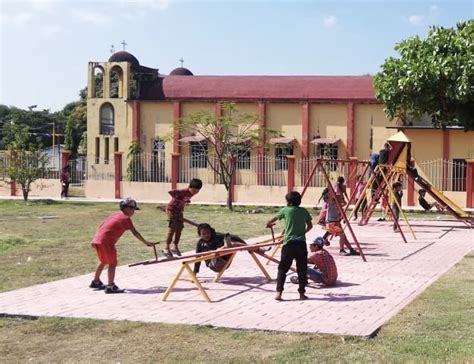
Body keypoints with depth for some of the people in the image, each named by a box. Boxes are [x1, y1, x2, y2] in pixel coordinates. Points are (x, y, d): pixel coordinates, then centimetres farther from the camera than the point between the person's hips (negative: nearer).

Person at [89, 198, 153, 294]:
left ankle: (96, 282, 38)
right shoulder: (125, 218, -4)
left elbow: (101, 225, 20)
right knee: (112, 263, -3)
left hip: (97, 239, 9)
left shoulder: (115, 215, 20)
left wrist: (95, 240, 21)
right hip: (106, 241, -9)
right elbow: (135, 233, -10)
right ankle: (110, 287, -7)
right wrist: (146, 242, -7)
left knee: (103, 261, 26)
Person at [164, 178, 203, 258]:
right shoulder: (183, 191, -28)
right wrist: (178, 201, -33)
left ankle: (175, 247, 22)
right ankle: (167, 248, -2)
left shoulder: (191, 193, -3)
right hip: (172, 209, -8)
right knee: (172, 229, -9)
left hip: (179, 210, 8)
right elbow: (171, 192, -38)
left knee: (179, 229, 9)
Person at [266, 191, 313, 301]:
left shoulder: (285, 210, 3)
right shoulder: (304, 211, 9)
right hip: (301, 243, 2)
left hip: (289, 243, -2)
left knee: (282, 268, 6)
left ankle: (279, 292, -2)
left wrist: (269, 225, 37)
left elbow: (271, 221, 15)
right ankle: (302, 293, 10)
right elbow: (310, 226, 20)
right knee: (302, 270, 9)